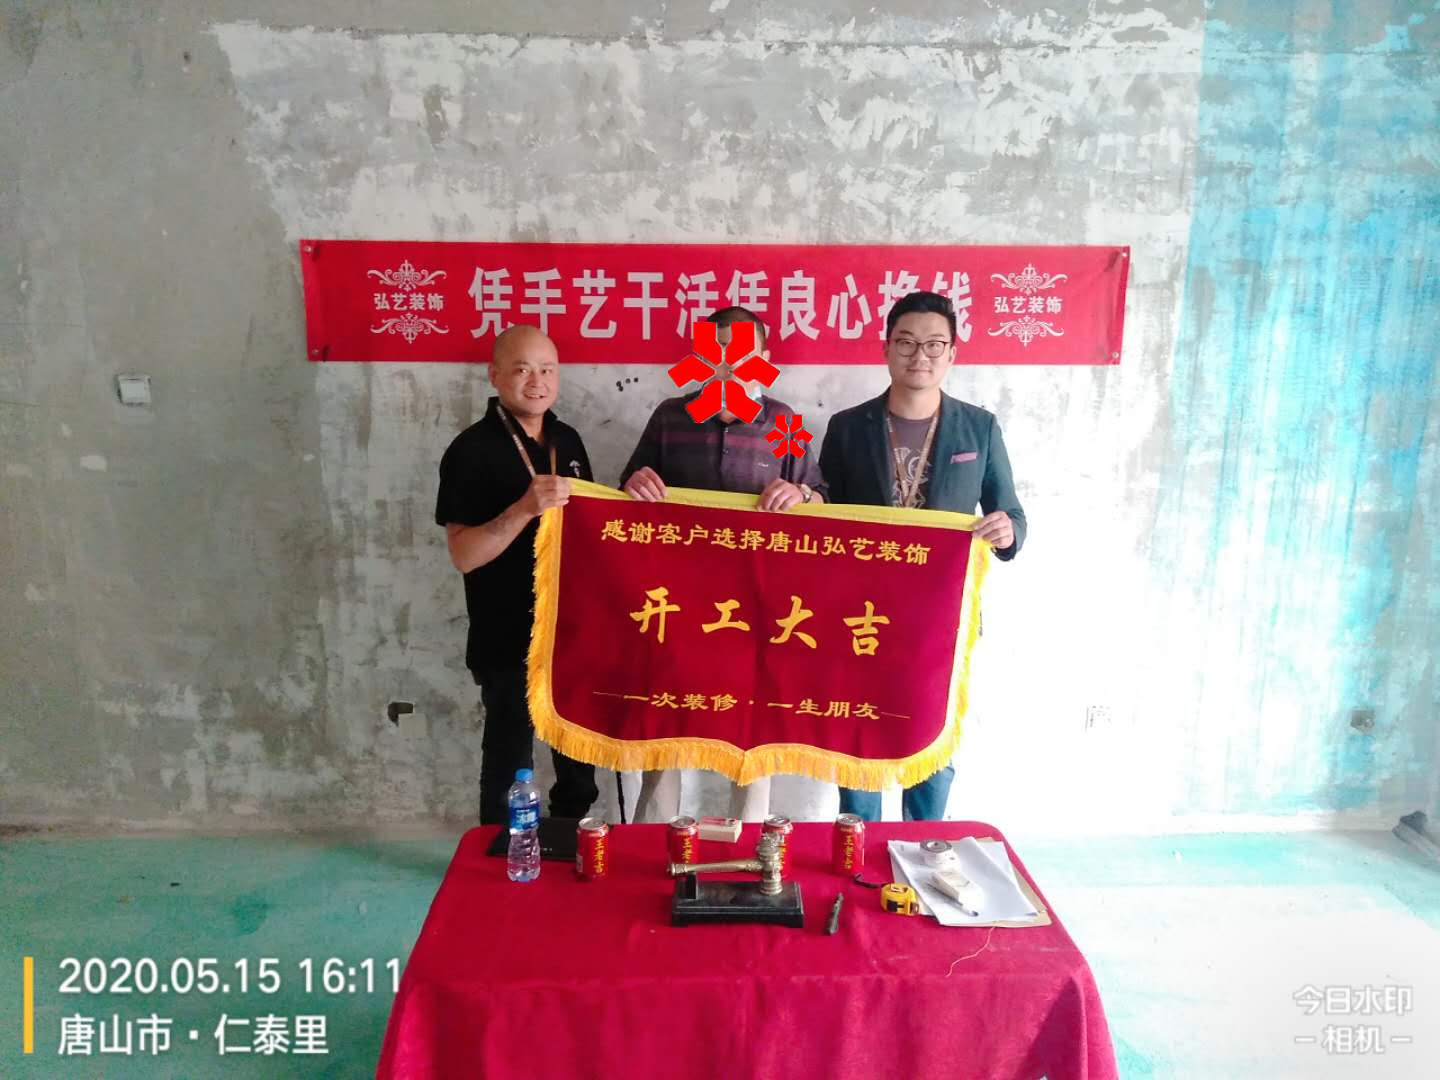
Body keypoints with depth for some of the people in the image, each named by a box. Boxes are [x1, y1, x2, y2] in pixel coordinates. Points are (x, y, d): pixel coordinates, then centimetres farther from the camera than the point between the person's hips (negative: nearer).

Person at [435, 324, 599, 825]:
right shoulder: (472, 450, -13)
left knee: (580, 760, 20)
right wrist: (526, 507, -31)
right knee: (510, 764, 9)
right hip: (509, 642, -6)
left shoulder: (567, 440, 7)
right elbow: (463, 555, -19)